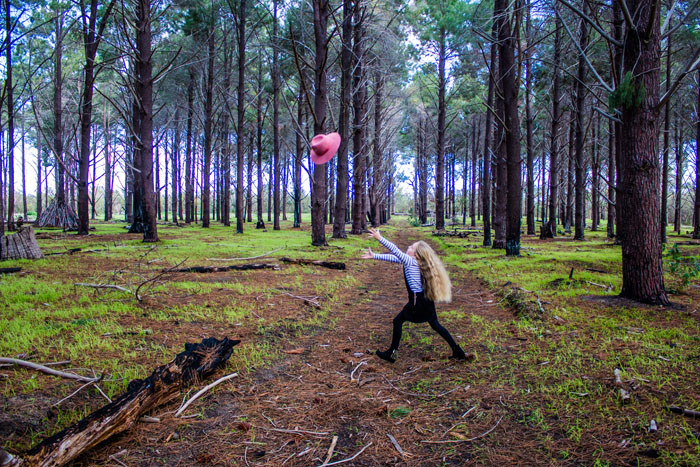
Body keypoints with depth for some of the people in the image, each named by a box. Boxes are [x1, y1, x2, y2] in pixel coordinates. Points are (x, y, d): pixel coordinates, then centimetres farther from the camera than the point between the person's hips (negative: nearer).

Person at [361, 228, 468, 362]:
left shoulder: (410, 261, -17)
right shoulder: (413, 261, 7)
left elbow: (395, 250, -23)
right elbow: (393, 257, 12)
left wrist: (379, 238, -20)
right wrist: (374, 256, 16)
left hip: (418, 301, -9)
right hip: (427, 300, 9)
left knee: (398, 321, 6)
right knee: (435, 325, 19)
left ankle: (391, 353, 13)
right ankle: (457, 351, 21)